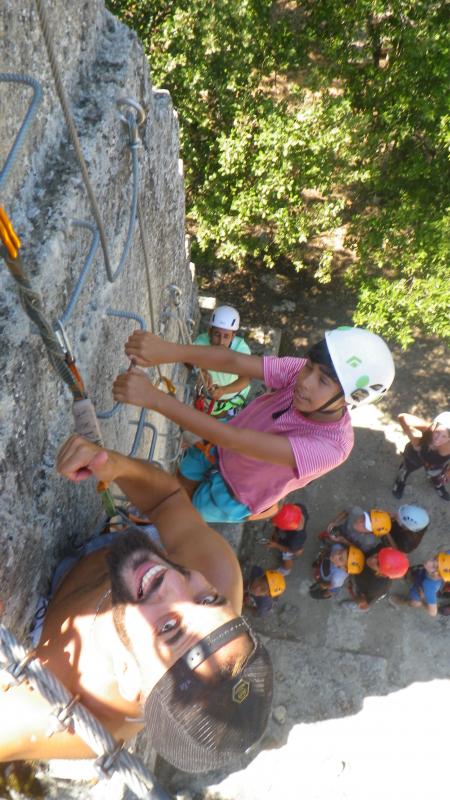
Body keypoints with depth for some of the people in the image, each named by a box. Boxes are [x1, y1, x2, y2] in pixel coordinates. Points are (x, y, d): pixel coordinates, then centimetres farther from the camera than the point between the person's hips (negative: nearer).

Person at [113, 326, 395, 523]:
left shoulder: (330, 447, -42)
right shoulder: (302, 371, -29)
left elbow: (236, 440, -49)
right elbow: (233, 361, -39)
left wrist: (154, 397, -54)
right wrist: (169, 351, -58)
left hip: (237, 489, -4)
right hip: (221, 448, 4)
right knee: (184, 483, 25)